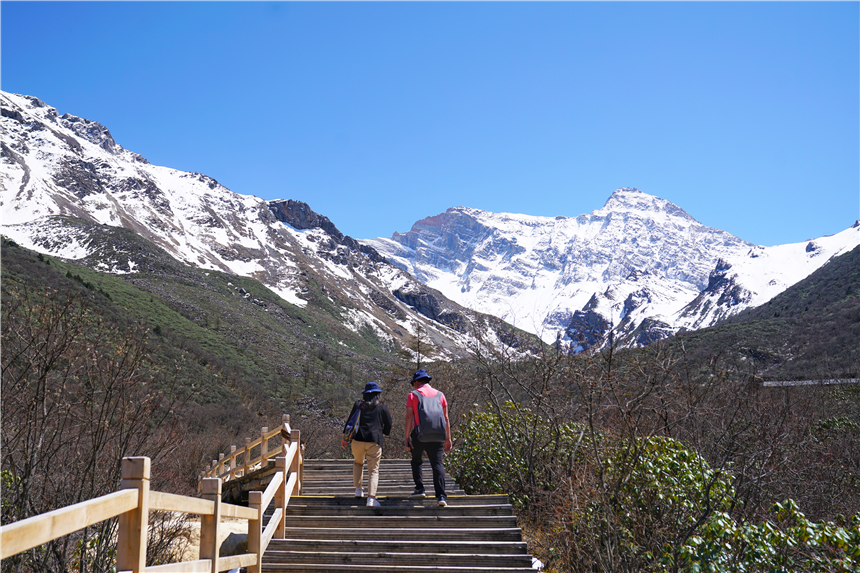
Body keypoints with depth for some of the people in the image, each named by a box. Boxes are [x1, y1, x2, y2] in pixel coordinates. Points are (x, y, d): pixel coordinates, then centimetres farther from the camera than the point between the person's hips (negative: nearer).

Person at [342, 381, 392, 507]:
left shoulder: (358, 405, 8)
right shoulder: (382, 407, 5)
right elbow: (388, 424, 11)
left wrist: (344, 437, 14)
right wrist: (384, 432, 32)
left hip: (358, 440, 2)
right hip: (374, 441, -2)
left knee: (358, 463, 28)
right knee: (373, 470, -1)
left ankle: (358, 489, 23)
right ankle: (371, 498, -13)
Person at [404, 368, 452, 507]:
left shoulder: (412, 395, 3)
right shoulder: (440, 395, 12)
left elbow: (409, 417, -5)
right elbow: (446, 418, 10)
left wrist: (407, 437, -5)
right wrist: (448, 438, 13)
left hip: (419, 434, -2)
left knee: (416, 461, 20)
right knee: (437, 463, -1)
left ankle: (420, 489, 15)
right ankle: (441, 495, -12)